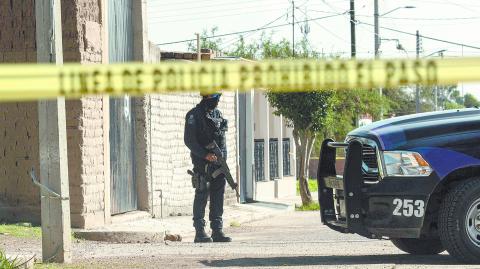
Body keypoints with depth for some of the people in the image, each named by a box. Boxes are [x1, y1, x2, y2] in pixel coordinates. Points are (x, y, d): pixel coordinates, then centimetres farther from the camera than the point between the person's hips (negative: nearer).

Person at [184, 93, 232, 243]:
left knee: (218, 197, 5)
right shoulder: (194, 115, -6)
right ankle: (200, 233, -1)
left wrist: (223, 160, 9)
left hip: (218, 162, 6)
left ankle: (217, 232, 8)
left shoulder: (218, 114, 15)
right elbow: (189, 140, -12)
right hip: (202, 163, -6)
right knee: (202, 196, -4)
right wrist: (205, 155, -19)